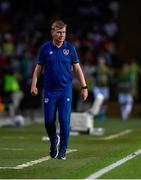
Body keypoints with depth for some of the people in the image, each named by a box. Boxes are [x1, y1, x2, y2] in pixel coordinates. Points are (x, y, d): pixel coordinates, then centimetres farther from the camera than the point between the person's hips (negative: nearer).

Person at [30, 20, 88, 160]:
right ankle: (54, 141, 30)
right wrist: (34, 85, -6)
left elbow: (77, 68, 6)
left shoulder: (70, 48, 1)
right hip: (49, 90, 1)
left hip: (65, 90, 0)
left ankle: (62, 150, 6)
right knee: (49, 120, 0)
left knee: (64, 121, -6)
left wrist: (84, 87, 3)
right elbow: (38, 68, 6)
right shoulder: (45, 48, 1)